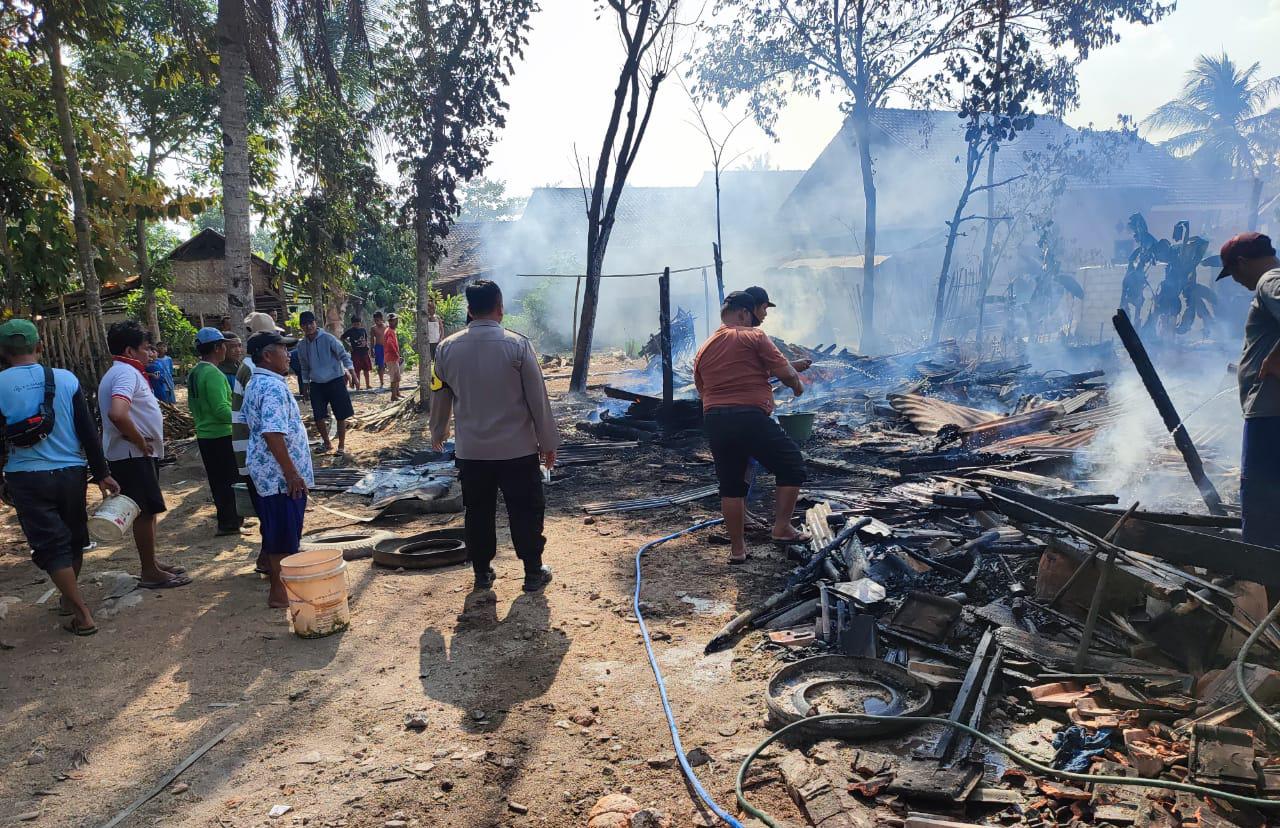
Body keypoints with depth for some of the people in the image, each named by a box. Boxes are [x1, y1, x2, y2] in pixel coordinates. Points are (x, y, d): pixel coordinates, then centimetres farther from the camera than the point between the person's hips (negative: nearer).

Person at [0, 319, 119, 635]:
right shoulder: (66, 379, -3)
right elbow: (88, 431, -2)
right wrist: (101, 473, 5)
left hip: (26, 478, -2)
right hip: (70, 472, 2)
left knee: (51, 545, 3)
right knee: (74, 538, 19)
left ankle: (83, 615, 0)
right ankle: (69, 598, 37)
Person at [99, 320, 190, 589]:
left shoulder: (122, 371, 15)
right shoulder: (126, 373, -18)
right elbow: (118, 414, -35)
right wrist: (140, 442, -22)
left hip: (137, 454, 10)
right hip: (133, 455, -10)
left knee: (147, 511, 17)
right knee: (146, 511, -3)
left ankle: (152, 563, 27)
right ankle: (151, 573, 6)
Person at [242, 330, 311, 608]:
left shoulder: (255, 384, 12)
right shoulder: (273, 387, -21)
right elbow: (273, 435, -29)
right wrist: (291, 473, -24)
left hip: (265, 470, 10)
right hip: (280, 473, -10)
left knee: (274, 530, 21)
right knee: (284, 533, 0)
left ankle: (274, 570, 35)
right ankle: (280, 592, 7)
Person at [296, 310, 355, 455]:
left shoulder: (328, 338, -12)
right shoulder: (301, 344, 3)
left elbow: (343, 354, -11)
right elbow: (304, 365, 15)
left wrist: (349, 369, -21)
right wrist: (305, 381, 15)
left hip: (335, 381, -4)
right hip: (316, 384, 4)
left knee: (341, 416, 0)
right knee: (319, 417, 6)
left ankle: (341, 446, 13)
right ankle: (327, 443, 26)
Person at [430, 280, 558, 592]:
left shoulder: (448, 348, -3)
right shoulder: (517, 345, -12)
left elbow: (440, 396, 10)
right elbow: (538, 398, -9)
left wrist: (438, 432, 28)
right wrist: (548, 442, 2)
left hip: (471, 450, 3)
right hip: (517, 449, -3)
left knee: (478, 513, 15)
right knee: (525, 512, 10)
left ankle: (482, 572, 25)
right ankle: (533, 572, 18)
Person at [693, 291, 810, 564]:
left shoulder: (704, 348, 18)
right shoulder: (753, 337, -1)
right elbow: (785, 372, -5)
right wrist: (797, 386, 15)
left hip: (714, 421, 6)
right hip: (750, 417, -6)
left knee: (731, 485, 15)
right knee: (793, 465, 11)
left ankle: (737, 548, 20)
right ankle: (782, 527, 9)